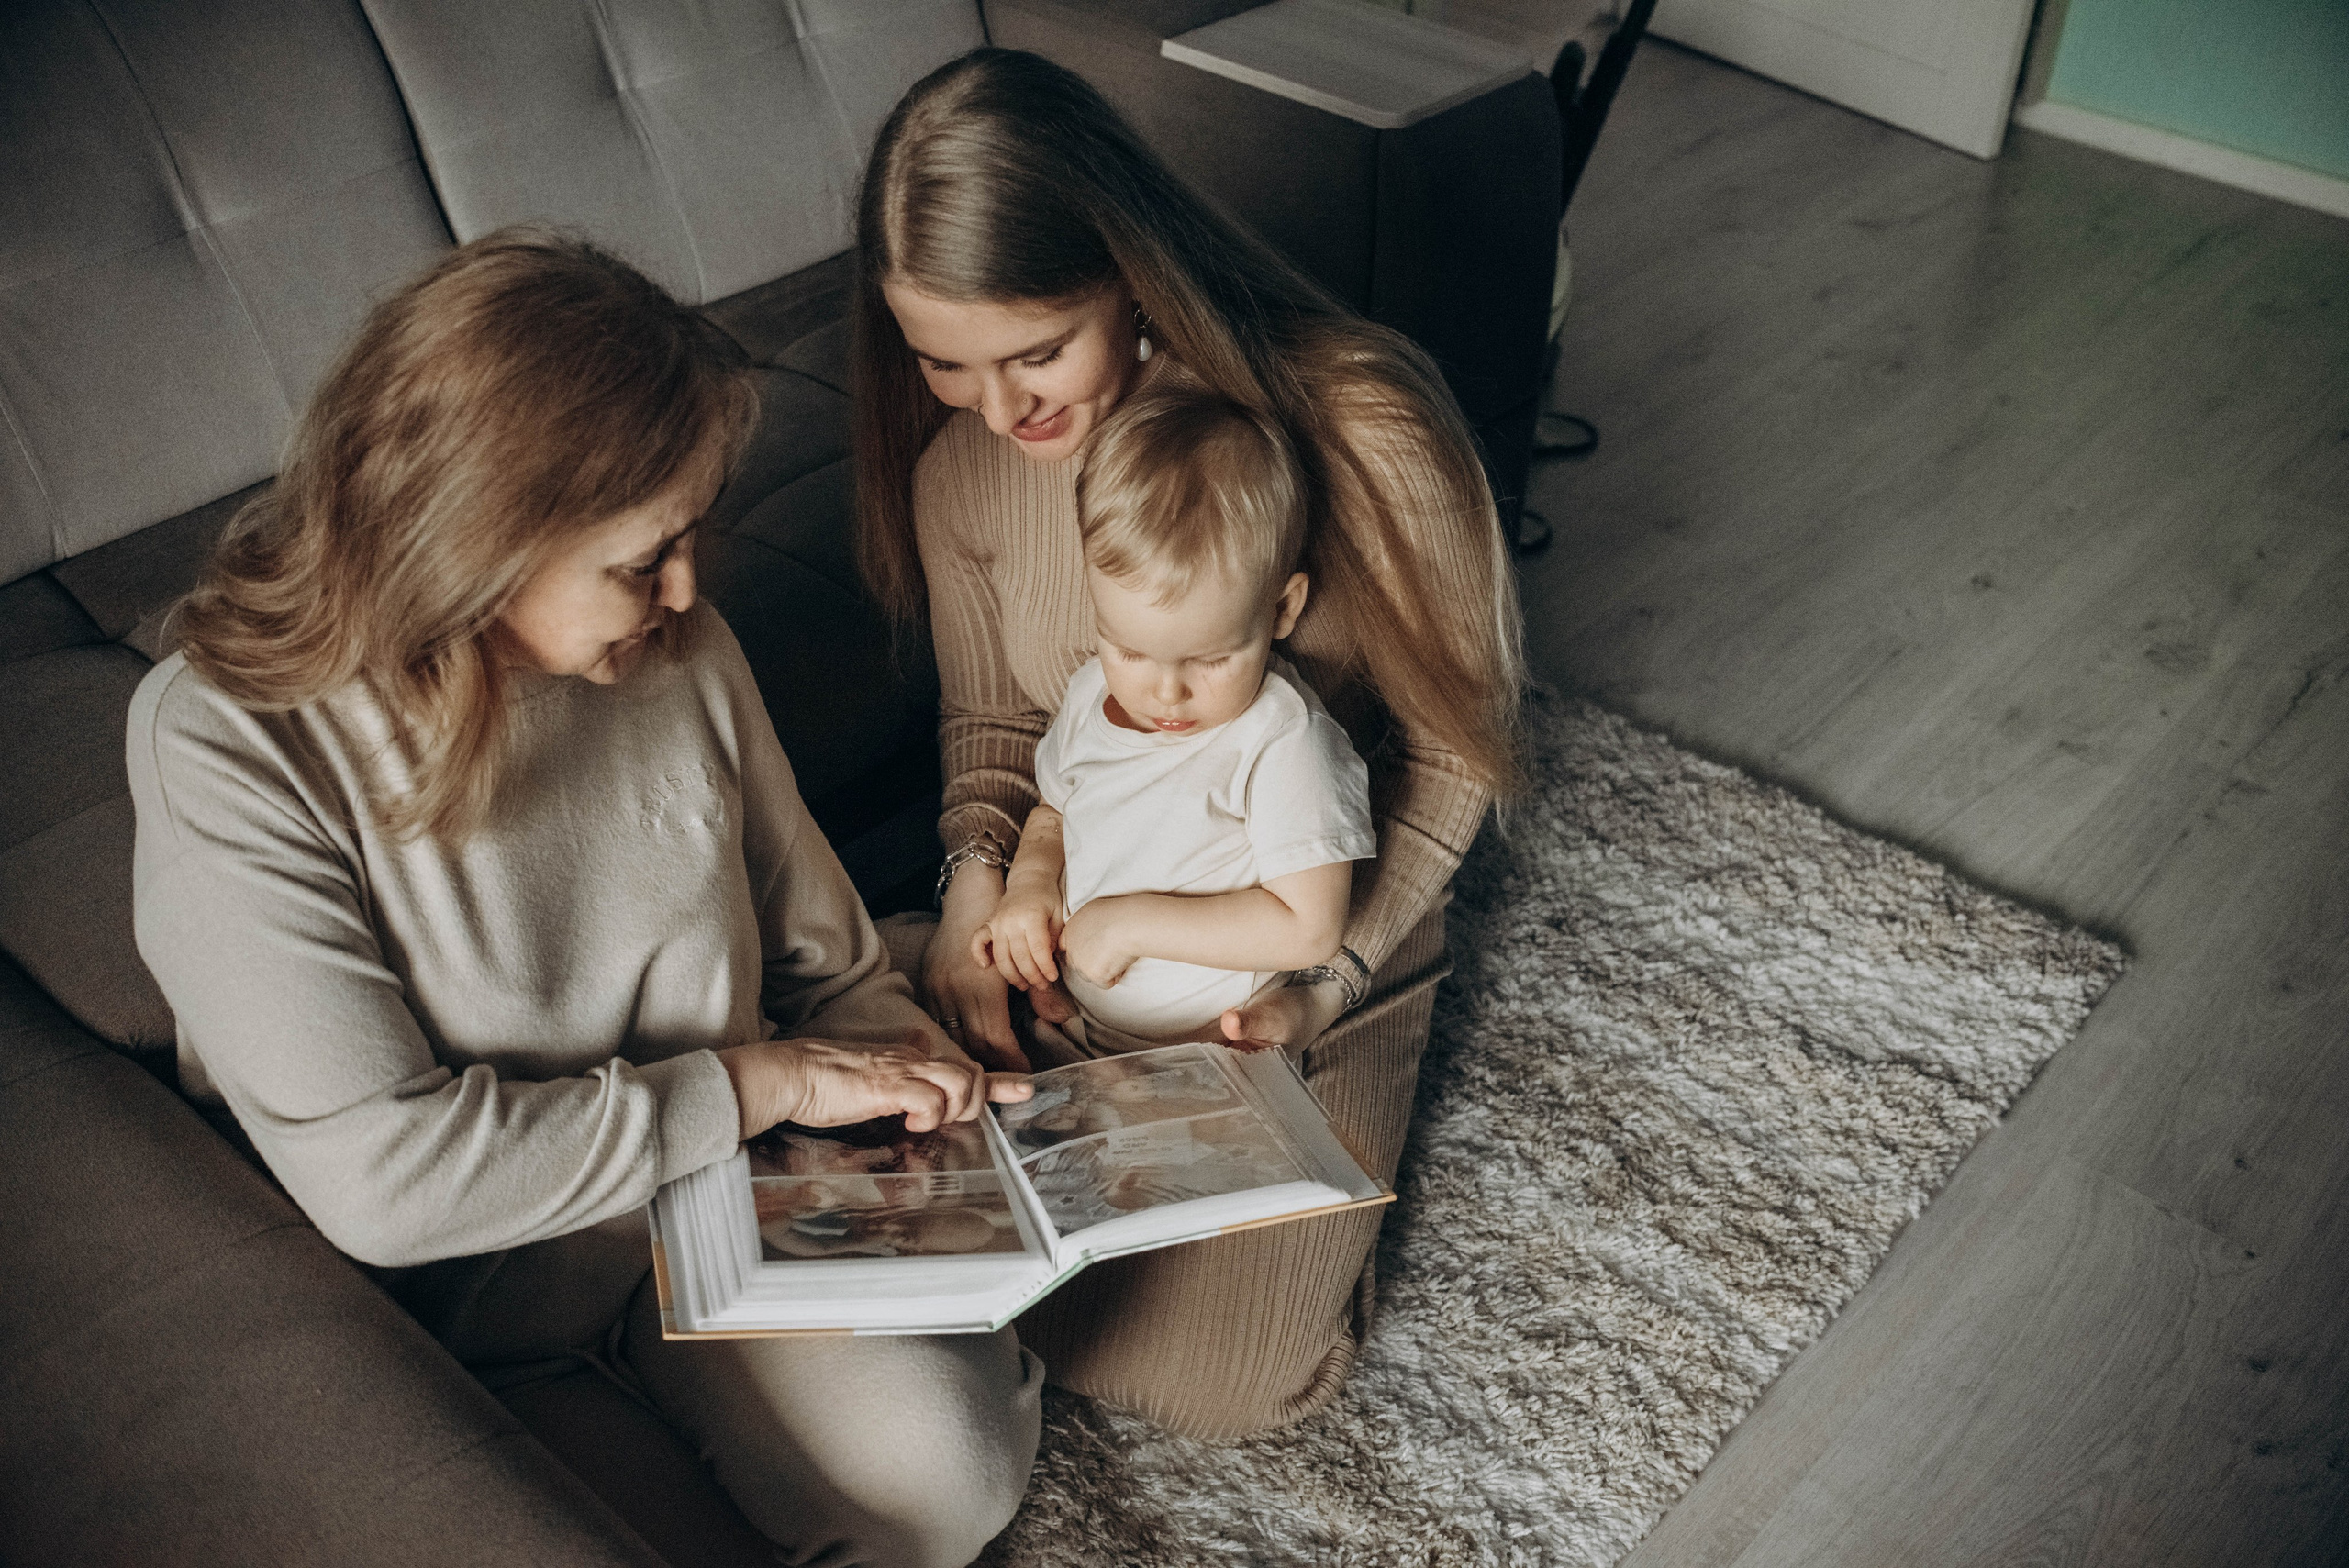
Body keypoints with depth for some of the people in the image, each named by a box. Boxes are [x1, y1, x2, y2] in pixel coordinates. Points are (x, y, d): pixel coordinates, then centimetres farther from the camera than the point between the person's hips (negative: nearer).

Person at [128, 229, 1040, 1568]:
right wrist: (765, 1083, -22)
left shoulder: (678, 651, -7)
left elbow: (826, 956, 7)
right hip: (436, 1294, -2)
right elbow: (379, 1173, -26)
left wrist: (913, 1079, -12)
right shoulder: (227, 747, -21)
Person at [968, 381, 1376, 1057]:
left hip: (1208, 1071, -7)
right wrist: (1029, 881, -2)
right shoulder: (1093, 693, 1)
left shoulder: (1281, 740, -20)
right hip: (1067, 1030, 7)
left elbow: (1311, 926, -23)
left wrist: (1136, 921, -21)